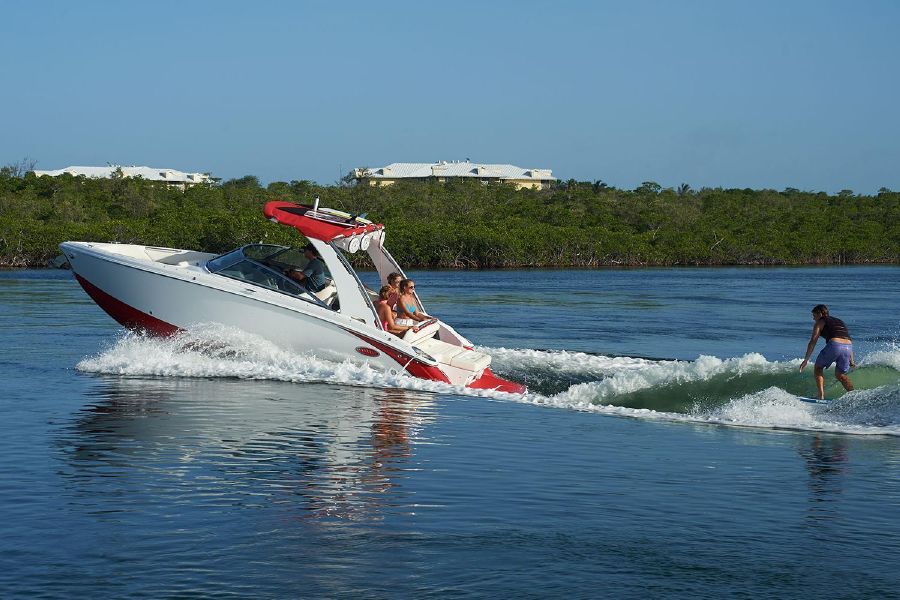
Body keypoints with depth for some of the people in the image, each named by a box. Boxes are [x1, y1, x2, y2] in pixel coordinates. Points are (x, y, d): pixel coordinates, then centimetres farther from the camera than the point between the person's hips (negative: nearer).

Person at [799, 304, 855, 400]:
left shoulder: (820, 322, 14)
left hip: (834, 345, -6)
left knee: (818, 368, 17)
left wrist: (806, 360, 5)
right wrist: (851, 361, 29)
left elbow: (813, 341, 5)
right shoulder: (839, 321, 33)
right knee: (840, 375, 24)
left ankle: (821, 396, 2)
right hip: (848, 347, 6)